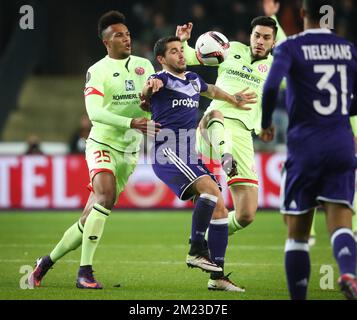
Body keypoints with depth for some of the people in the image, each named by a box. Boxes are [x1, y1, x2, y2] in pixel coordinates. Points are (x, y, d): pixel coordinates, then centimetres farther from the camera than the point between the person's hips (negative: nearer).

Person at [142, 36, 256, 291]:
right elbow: (147, 90, -28)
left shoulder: (193, 79, 19)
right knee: (210, 188, -28)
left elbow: (210, 90, 43)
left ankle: (217, 276, 6)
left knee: (220, 208, 2)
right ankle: (197, 250, -21)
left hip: (189, 155, 8)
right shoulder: (163, 79, -4)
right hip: (167, 153, -8)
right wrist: (151, 87, -51)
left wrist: (234, 100, 55)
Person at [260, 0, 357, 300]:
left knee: (297, 233, 8)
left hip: (304, 146, -2)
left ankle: (299, 297, 7)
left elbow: (271, 86, -18)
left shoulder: (290, 47, -2)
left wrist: (265, 123, -1)